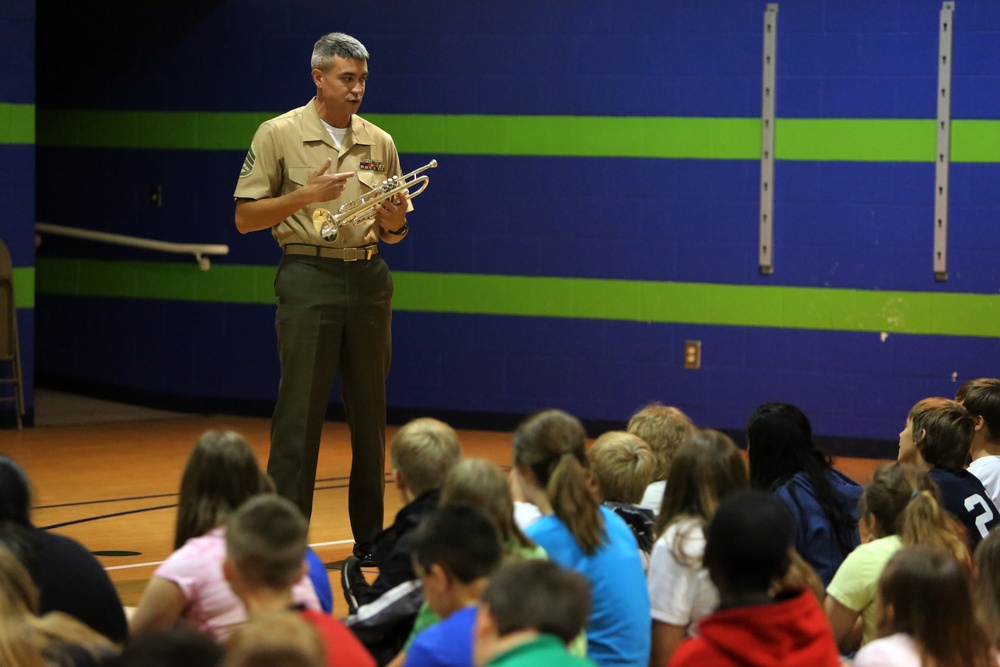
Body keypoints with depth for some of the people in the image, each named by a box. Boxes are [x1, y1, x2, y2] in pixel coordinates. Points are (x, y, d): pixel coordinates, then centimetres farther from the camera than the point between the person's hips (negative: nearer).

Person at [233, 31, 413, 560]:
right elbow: (245, 218, -2)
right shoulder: (280, 135, 0)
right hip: (309, 276, -4)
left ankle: (370, 538, 16)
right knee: (299, 412, -6)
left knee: (369, 412, 8)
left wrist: (394, 224, -6)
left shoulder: (380, 143, 12)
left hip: (368, 278, 4)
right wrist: (306, 195, -14)